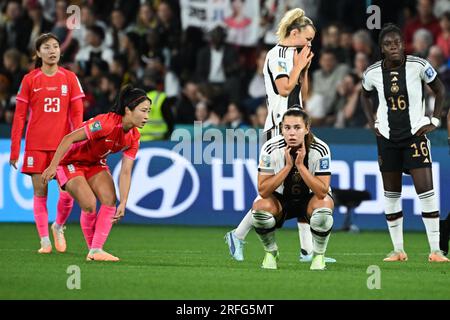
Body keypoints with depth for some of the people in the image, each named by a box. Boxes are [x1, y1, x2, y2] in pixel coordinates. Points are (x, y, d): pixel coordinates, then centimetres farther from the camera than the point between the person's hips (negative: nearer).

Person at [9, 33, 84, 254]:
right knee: (40, 192, -1)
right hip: (36, 146, 0)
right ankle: (44, 240, 7)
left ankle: (58, 227, 20)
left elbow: (76, 114, 4)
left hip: (63, 144, 0)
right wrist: (14, 150, -1)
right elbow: (19, 116, 3)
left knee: (68, 192, -7)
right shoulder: (30, 80, 2)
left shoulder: (69, 78, 5)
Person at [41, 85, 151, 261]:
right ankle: (92, 248, 0)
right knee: (89, 203, -21)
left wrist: (123, 203, -13)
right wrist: (52, 166, -29)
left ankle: (96, 251, -8)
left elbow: (125, 172, -7)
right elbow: (69, 139, -31)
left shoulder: (133, 137, -10)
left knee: (110, 200, -11)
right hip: (71, 161, -7)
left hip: (95, 163, 7)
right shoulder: (107, 123, -34)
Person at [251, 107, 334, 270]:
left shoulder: (320, 149, -24)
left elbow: (322, 192, -29)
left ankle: (318, 255, -9)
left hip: (311, 197, -1)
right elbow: (263, 191, -25)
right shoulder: (271, 148, -21)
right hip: (281, 198, 1)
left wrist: (300, 165, -37)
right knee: (259, 207, -30)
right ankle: (271, 253, -2)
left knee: (323, 207, -35)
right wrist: (288, 166, -33)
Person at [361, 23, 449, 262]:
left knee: (426, 190, -11)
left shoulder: (418, 66, -11)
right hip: (387, 138, 3)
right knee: (391, 194, 6)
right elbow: (365, 96, 19)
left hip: (415, 134, -3)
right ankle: (398, 250, 15)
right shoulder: (373, 73, -3)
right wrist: (373, 123, 8)